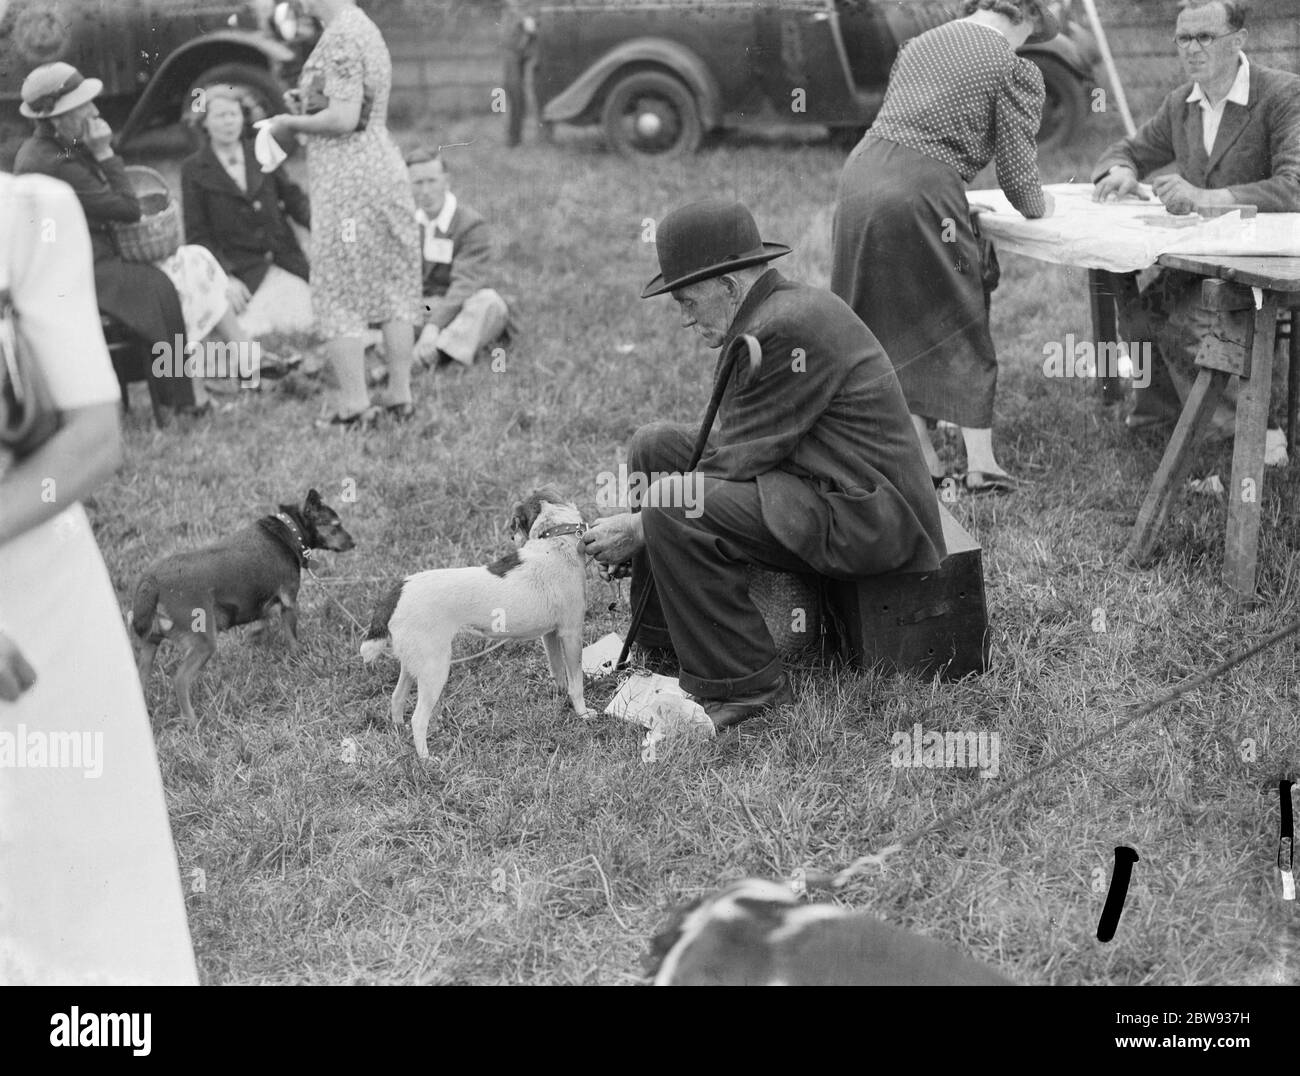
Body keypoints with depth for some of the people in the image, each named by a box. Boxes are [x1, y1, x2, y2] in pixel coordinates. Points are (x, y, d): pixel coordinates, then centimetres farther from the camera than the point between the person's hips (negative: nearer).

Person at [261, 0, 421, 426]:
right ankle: (400, 396, 17)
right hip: (385, 166, 9)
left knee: (340, 294, -1)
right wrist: (307, 104, 11)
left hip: (347, 180, -9)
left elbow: (343, 118, -22)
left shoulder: (340, 36, -16)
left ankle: (355, 406, 0)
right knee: (394, 287, 11)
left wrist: (291, 124, -9)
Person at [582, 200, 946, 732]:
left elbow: (739, 462, -19)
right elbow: (739, 448, 13)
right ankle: (660, 640, 16)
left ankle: (744, 685, -13)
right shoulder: (779, 308, 12)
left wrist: (641, 527, -12)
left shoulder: (785, 329, -20)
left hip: (862, 518, -11)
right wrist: (641, 521, 5)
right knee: (654, 445, 11)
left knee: (673, 513, -26)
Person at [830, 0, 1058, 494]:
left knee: (888, 326, 13)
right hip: (920, 195, -6)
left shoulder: (919, 44, 19)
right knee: (960, 329, 7)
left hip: (860, 174, 6)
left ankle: (924, 460, 17)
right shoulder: (1017, 70, 1)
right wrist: (1038, 207, 21)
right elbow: (1018, 172, -1)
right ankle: (981, 465, 10)